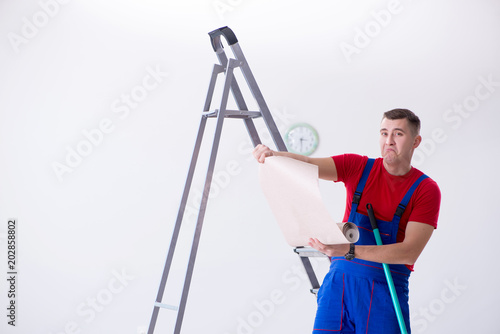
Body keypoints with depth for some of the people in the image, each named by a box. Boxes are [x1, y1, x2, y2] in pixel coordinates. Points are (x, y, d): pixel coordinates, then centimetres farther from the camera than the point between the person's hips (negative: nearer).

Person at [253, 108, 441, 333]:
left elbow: (409, 252, -13)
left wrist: (350, 251, -25)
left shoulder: (425, 189, -3)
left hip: (385, 287, -2)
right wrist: (272, 155, -27)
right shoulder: (358, 167, 7)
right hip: (339, 281, 2)